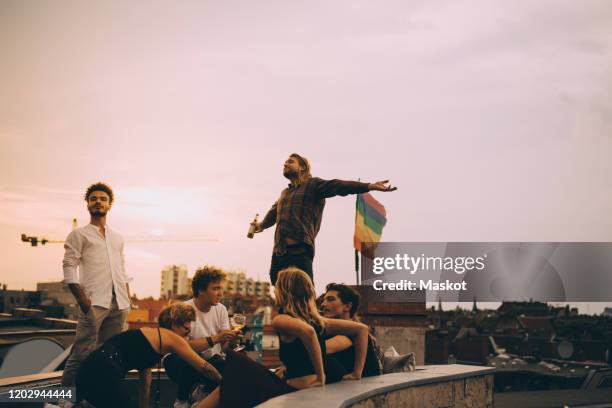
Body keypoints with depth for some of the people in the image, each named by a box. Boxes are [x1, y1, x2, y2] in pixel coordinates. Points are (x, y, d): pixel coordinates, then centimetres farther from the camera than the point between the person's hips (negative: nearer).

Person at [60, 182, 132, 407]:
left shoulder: (117, 238, 24)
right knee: (83, 351, -11)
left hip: (118, 303, 6)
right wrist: (81, 298, -13)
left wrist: (127, 298, 12)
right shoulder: (79, 234, 8)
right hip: (94, 301, -5)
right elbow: (69, 267, -1)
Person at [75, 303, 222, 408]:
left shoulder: (151, 333, 28)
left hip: (89, 370, 9)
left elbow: (145, 379, 31)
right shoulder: (172, 338, 4)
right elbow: (203, 367, 8)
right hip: (103, 373, -9)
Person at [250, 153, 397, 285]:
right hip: (278, 253, 7)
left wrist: (369, 186, -28)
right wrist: (261, 225, 68)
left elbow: (338, 186, -12)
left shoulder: (313, 185, 5)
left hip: (300, 252, -7)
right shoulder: (284, 193, 27)